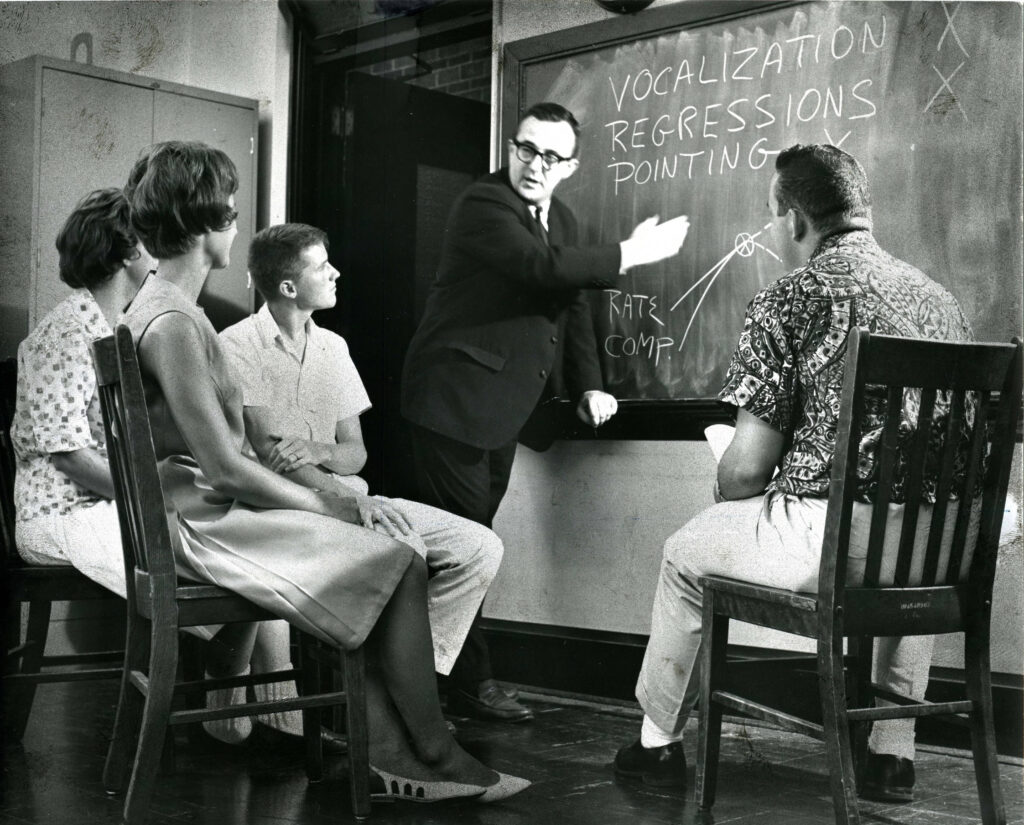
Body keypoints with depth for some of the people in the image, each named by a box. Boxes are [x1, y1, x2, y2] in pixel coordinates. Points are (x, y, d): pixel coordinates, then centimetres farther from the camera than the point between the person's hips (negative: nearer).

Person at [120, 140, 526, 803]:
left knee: (384, 549, -2)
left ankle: (391, 753, -5)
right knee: (399, 562, -12)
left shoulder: (171, 307, 15)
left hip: (216, 507, 10)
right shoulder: (171, 322, -18)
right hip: (202, 523, -10)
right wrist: (326, 504, -9)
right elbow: (224, 466, -21)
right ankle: (433, 754, 1)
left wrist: (326, 496, 4)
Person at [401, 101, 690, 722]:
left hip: (504, 404, 8)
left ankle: (459, 675, 18)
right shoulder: (483, 204, -12)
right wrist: (630, 254, -18)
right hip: (456, 397, -8)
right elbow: (544, 268, -26)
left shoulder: (561, 219, 16)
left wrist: (589, 386, 7)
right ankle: (471, 683, 0)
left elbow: (573, 305, 18)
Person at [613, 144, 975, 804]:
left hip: (830, 536, -6)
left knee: (687, 555, 22)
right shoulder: (941, 300, 13)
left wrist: (726, 495, 16)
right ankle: (894, 755, 38)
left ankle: (660, 742, 36)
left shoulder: (791, 299, -6)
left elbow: (747, 468, -7)